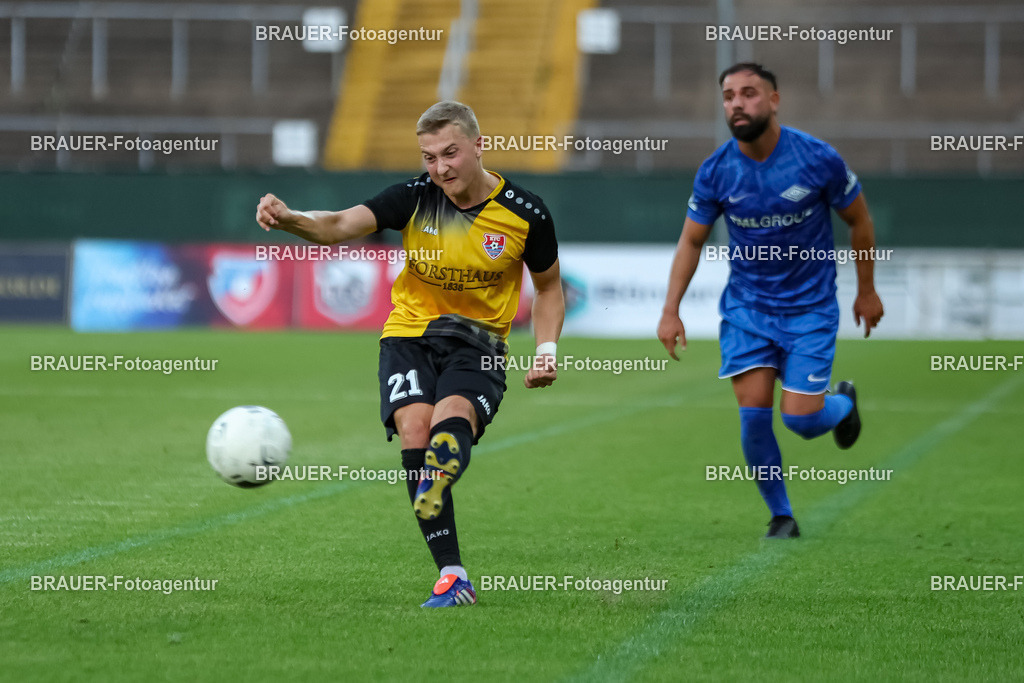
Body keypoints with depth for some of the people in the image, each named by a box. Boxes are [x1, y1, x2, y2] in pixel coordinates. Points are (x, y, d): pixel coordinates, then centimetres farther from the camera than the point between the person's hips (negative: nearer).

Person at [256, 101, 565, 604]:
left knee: (452, 416, -32)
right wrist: (290, 219, -41)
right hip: (409, 332, 0)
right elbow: (342, 226, -20)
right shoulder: (415, 198, -7)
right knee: (415, 427, -24)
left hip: (478, 340, 0)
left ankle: (431, 497, -61)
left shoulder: (526, 214, -6)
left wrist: (546, 350, -5)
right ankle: (452, 577, -22)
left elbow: (548, 286, 10)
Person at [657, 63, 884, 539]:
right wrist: (671, 311, -5)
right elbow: (691, 240, 4)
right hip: (746, 306, 2)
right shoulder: (716, 170, -8)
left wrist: (867, 291, 8)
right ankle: (781, 516, 10)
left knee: (800, 419, -9)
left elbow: (859, 220, 1)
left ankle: (843, 403, 29)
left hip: (810, 307, -2)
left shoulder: (817, 159, -14)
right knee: (754, 412, -10)